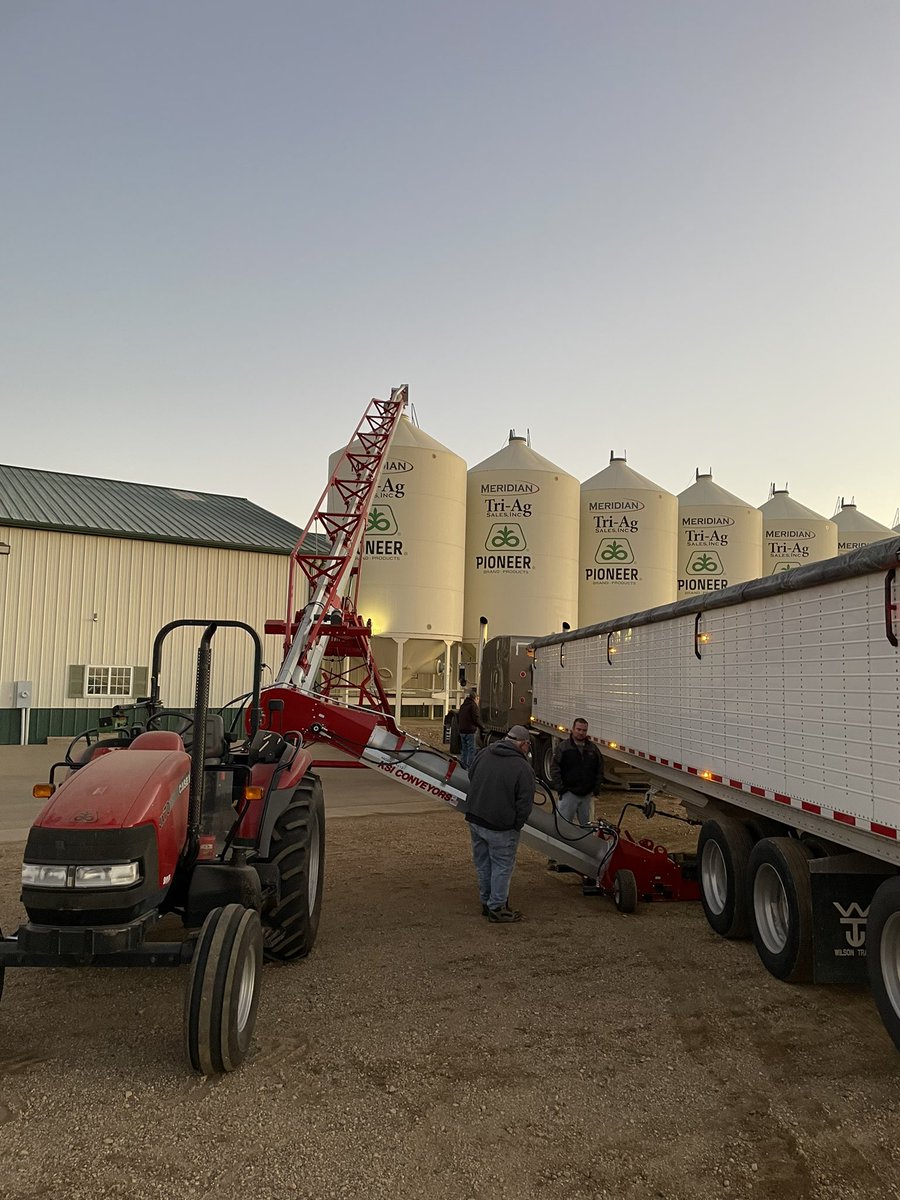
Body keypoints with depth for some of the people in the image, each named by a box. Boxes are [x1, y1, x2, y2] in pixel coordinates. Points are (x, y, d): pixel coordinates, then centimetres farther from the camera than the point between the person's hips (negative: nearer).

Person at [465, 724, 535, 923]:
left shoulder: (483, 753, 2)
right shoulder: (522, 768, -17)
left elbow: (470, 776, 15)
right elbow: (525, 803, -15)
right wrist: (516, 826, -1)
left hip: (474, 819, 7)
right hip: (500, 827, -7)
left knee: (483, 863, 18)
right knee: (502, 866, 7)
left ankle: (487, 902, 30)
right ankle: (497, 908, 13)